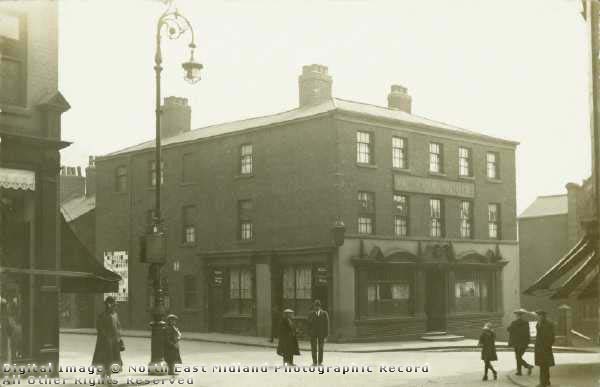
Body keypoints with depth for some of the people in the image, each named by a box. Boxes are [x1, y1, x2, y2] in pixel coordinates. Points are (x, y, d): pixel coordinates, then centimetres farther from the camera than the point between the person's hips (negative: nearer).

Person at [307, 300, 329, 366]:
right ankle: (314, 362, 2)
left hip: (321, 333, 0)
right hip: (313, 334, 0)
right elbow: (309, 324, 6)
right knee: (313, 348, -2)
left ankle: (320, 362, 8)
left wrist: (326, 335, -3)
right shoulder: (311, 314, 6)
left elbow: (326, 324, 2)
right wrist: (309, 333, -4)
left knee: (320, 348, 2)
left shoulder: (324, 314, 3)